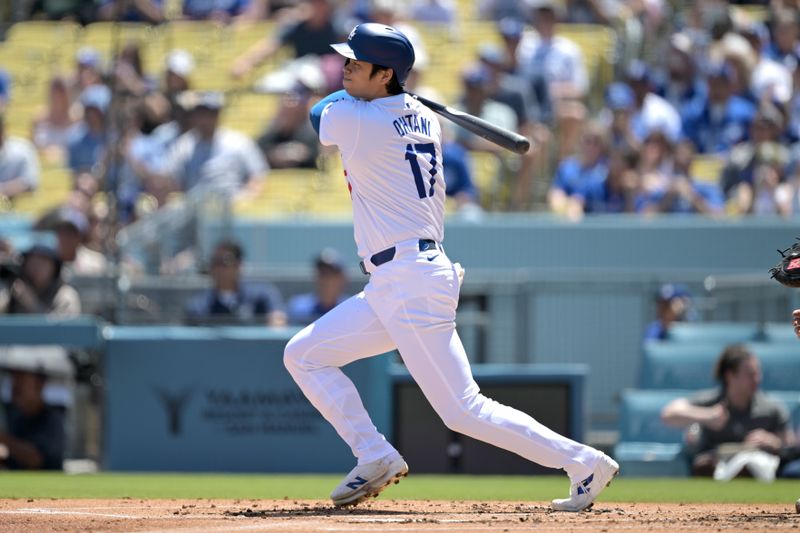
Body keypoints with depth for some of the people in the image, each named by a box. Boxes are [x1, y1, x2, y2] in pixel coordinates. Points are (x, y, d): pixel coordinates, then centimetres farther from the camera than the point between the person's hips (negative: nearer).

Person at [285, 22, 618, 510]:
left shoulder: (354, 119, -13)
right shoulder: (425, 120, 9)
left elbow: (319, 112, 10)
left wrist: (355, 90, 25)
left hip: (412, 286, -10)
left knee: (464, 410, -9)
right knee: (303, 356, 12)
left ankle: (584, 463, -4)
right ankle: (376, 457, 9)